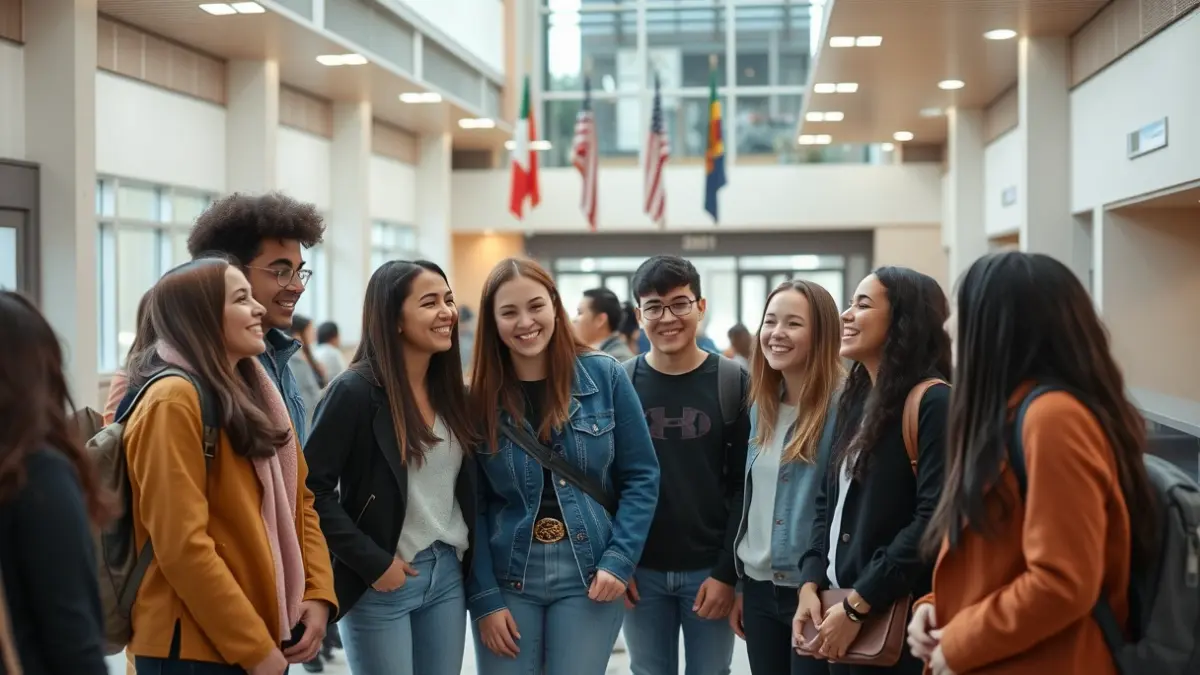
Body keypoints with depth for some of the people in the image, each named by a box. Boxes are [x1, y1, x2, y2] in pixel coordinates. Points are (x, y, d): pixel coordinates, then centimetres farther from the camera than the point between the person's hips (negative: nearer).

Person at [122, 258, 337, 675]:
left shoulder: (255, 392, 12)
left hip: (267, 638, 8)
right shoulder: (174, 401, -16)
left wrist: (317, 593, 0)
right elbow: (182, 546, -21)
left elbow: (298, 499, 14)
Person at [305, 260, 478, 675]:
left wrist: (467, 560, 4)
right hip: (381, 583, -6)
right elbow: (313, 489, -15)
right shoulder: (356, 390, -12)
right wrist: (371, 563, -16)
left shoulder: (453, 391, 8)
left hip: (448, 574, 6)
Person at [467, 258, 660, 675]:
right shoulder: (480, 397, -2)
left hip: (589, 575, -1)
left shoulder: (603, 375, -3)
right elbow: (473, 507, 0)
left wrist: (619, 560, -9)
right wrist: (484, 598, -6)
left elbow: (641, 477, 0)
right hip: (505, 578, 1)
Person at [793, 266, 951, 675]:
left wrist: (858, 605, -19)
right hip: (841, 606, 8)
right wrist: (811, 584, 1)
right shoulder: (854, 398, 11)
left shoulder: (934, 403, -13)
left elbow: (933, 520, -20)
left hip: (896, 619, -7)